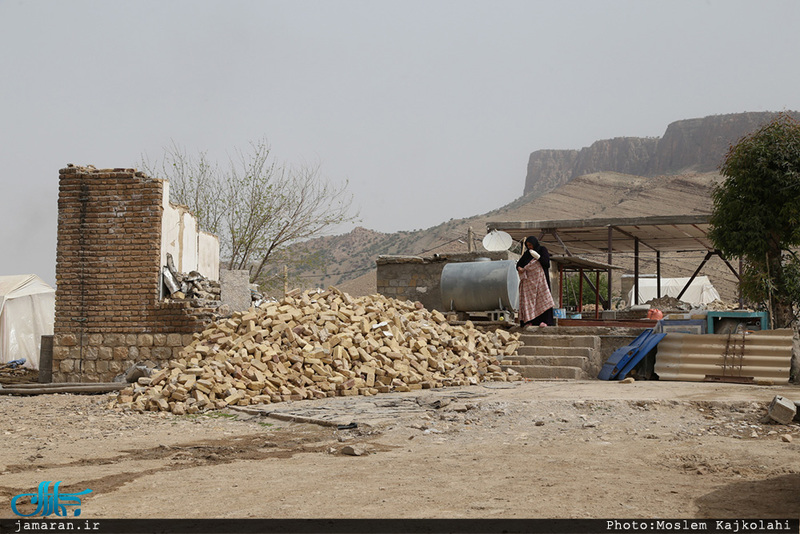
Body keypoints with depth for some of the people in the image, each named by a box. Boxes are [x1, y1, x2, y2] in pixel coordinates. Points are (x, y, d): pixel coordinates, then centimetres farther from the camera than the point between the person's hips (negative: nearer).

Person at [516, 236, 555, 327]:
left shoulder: (542, 249, 4)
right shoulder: (527, 253, 16)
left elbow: (546, 261, -7)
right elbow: (519, 263, 14)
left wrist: (538, 257, -23)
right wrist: (519, 268, -9)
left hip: (539, 277, -4)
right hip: (528, 278, 4)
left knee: (542, 297, -11)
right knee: (528, 298, -5)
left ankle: (544, 320, -15)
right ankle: (529, 320, -8)